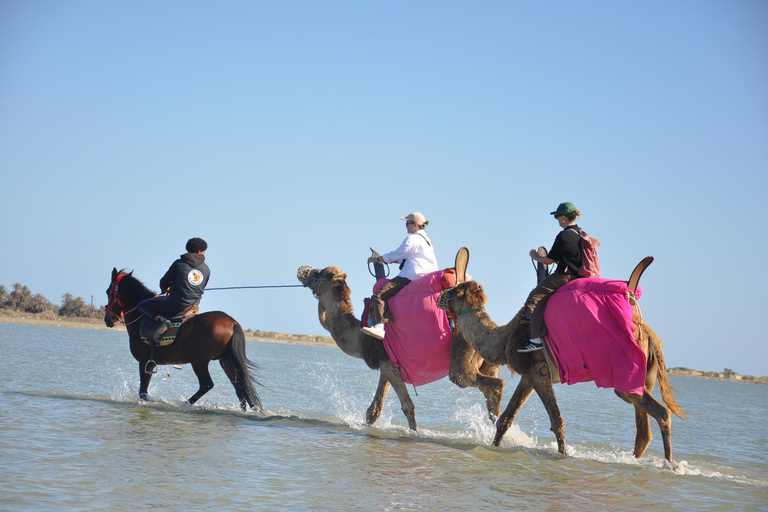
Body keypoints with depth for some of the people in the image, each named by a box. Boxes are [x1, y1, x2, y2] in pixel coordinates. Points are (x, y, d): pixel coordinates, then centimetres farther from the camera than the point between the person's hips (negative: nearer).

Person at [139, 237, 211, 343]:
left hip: (176, 304, -6)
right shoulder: (206, 269, 5)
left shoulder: (179, 263, -7)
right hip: (194, 305, 6)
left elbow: (164, 282, 1)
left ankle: (160, 320, -18)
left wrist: (164, 289, 28)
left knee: (142, 305, 3)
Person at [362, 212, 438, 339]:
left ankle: (379, 326, -40)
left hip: (409, 278, -11)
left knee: (378, 296, -21)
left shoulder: (412, 239, -8)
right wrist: (385, 259, 27)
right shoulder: (425, 239, 23)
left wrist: (377, 259, 10)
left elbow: (395, 255, -5)